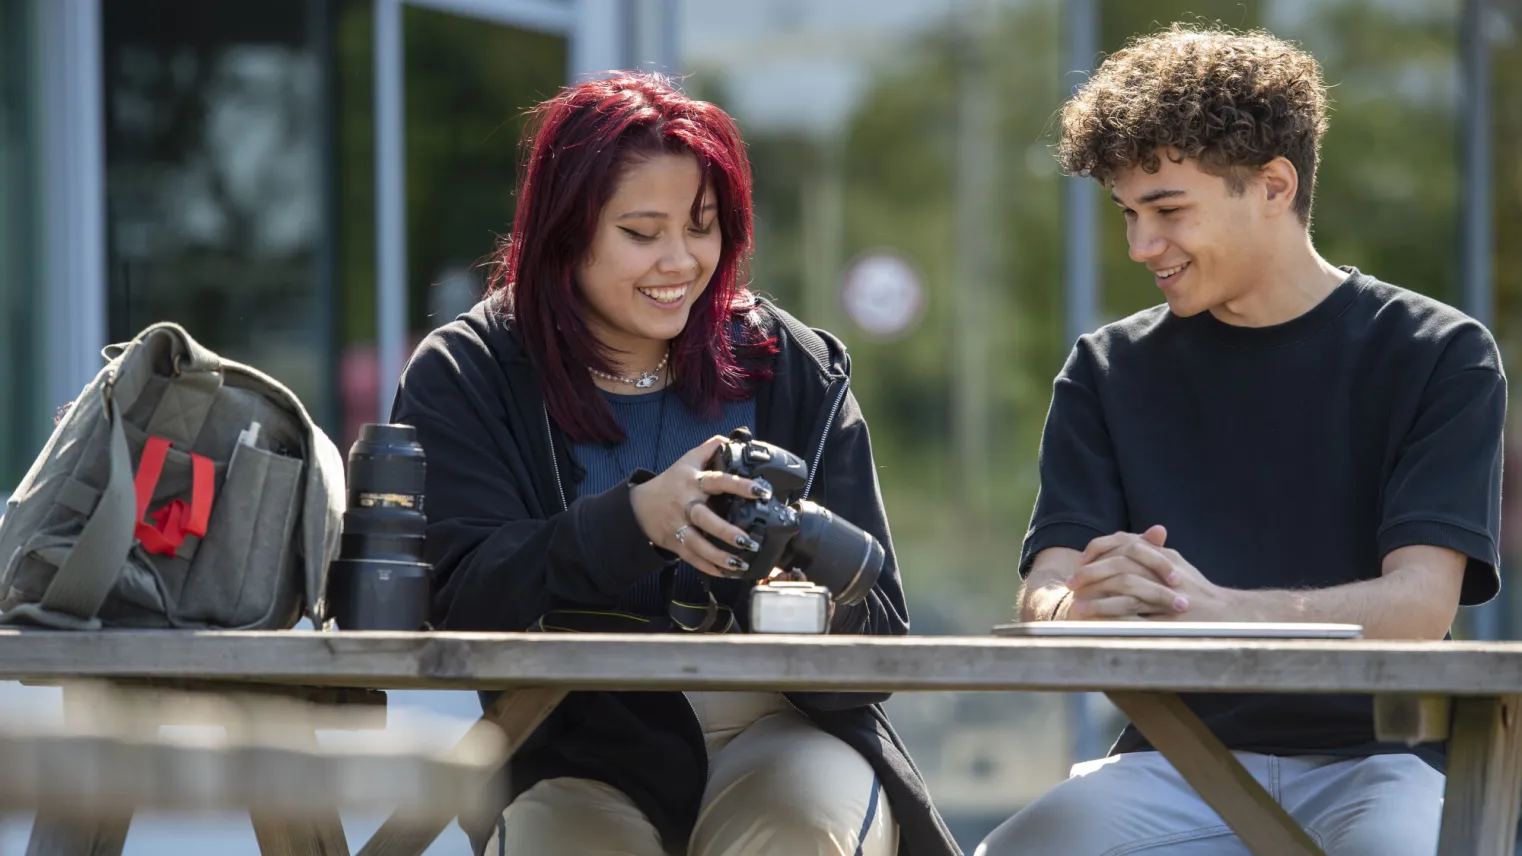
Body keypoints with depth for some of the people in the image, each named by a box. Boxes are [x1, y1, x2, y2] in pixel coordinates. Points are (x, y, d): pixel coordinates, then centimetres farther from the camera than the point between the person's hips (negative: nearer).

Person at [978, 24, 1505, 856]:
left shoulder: (1438, 356, 3)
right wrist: (1082, 606, -25)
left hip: (1371, 751, -2)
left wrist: (1214, 609, -28)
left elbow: (1421, 602, -10)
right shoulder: (1109, 371, 12)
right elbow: (1043, 593, 2)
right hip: (1175, 765, 2)